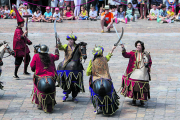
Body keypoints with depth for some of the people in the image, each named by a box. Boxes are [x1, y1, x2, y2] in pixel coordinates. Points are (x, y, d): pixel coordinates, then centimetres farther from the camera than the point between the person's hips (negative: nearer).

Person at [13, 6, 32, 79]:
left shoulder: (20, 30, 13)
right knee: (19, 60, -9)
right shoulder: (18, 30, -18)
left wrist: (28, 41, 28)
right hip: (19, 48, -10)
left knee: (27, 58, 13)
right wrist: (23, 35, -53)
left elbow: (24, 38, 25)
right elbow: (19, 37, -36)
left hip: (23, 47, 10)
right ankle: (15, 74, -3)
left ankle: (25, 71, 26)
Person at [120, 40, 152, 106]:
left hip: (143, 74, 1)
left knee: (142, 87, 2)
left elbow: (150, 62, 18)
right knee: (134, 86, 0)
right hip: (134, 73, -1)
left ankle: (142, 100, 16)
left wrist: (148, 66, -2)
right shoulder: (133, 53, 0)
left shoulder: (146, 54, 6)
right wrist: (123, 50, -33)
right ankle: (134, 99, 15)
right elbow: (126, 55, -16)